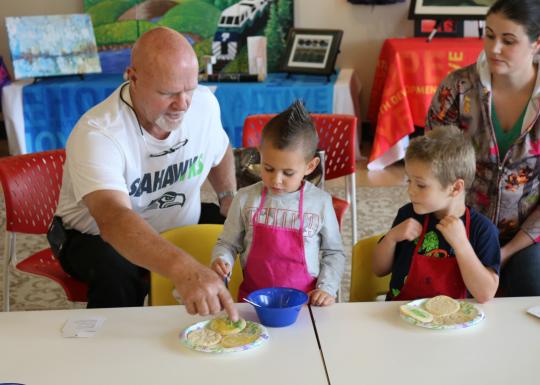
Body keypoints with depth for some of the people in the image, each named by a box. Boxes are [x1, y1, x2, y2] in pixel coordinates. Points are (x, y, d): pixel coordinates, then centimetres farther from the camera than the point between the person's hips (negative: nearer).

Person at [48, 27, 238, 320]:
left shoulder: (204, 103, -12)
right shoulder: (95, 135, -33)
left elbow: (219, 153, 13)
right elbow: (114, 220, -50)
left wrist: (230, 199, -4)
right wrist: (182, 269, -66)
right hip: (99, 239, -5)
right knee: (118, 276, -37)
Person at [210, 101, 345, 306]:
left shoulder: (321, 202, 0)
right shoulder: (246, 198, 1)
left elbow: (334, 252, 10)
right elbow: (227, 243, 12)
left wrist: (327, 288, -3)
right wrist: (221, 260, -9)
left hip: (305, 299, 0)